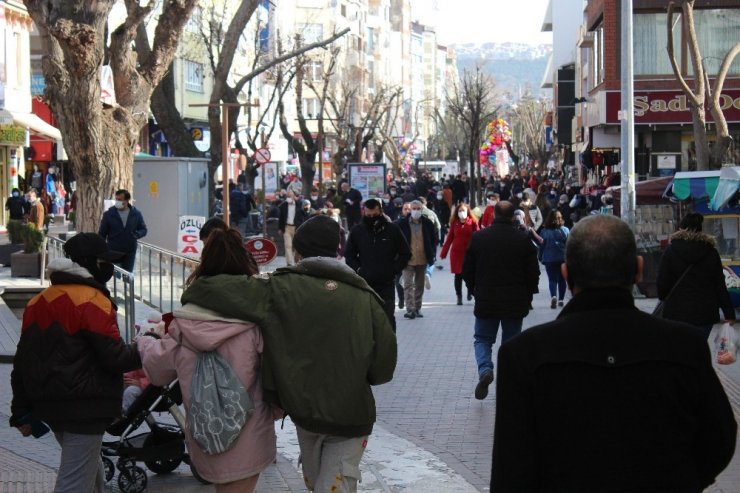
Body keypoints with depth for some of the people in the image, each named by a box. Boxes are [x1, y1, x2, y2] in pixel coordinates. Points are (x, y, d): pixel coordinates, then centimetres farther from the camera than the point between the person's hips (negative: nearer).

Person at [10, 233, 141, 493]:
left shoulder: (38, 302, 12)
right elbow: (114, 357, -17)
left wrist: (21, 411, 18)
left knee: (89, 468, 25)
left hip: (48, 404, 8)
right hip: (84, 408, -8)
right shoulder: (92, 301, -14)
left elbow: (23, 362, 14)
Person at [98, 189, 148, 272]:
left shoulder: (136, 214, 0)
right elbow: (102, 233, 0)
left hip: (130, 253, 1)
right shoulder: (109, 214, -4)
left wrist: (136, 234, -16)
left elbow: (143, 230, 7)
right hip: (113, 253, -1)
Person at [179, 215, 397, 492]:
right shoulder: (364, 296, -7)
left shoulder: (282, 288, -10)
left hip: (305, 407, 1)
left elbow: (207, 289, -17)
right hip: (352, 412, -1)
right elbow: (384, 365, -9)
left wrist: (189, 297, 6)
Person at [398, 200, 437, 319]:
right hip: (408, 260, -3)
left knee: (420, 286, 12)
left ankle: (417, 309, 22)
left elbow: (433, 239, 11)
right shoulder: (402, 224, -4)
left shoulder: (427, 224, 3)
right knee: (408, 284, -10)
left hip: (422, 260, 3)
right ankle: (410, 310, -13)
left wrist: (432, 255, 4)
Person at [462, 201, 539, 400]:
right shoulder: (523, 240, -6)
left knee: (482, 339, 12)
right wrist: (527, 297, 12)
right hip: (515, 302, 0)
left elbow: (467, 271, 1)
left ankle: (485, 370, -14)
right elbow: (533, 273, -2)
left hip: (486, 301, 0)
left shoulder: (478, 238, -4)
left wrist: (475, 291, 17)